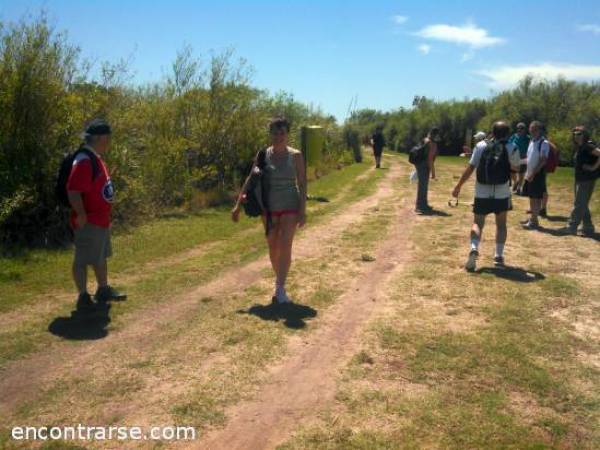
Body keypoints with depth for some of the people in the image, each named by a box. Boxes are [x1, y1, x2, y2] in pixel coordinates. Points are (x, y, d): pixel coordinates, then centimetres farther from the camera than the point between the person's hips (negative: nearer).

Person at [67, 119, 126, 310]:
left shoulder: (96, 158, 12)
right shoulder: (84, 161, -21)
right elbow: (73, 191, -28)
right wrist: (81, 215, -25)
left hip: (101, 219, 11)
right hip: (89, 222, -10)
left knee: (101, 257, 20)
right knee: (83, 260, 1)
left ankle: (103, 290, 34)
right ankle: (83, 298, 10)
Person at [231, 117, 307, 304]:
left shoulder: (295, 156, -4)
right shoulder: (263, 155, 1)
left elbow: (302, 184, -5)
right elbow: (250, 181, 3)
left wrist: (303, 211, -11)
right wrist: (238, 205, -1)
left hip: (290, 207, -2)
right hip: (269, 207, 3)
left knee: (285, 246, -12)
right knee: (273, 248, 11)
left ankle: (280, 288, -8)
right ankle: (279, 280, 33)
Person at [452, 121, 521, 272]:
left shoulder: (481, 146, 0)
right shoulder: (511, 148, -2)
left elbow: (470, 168, -3)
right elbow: (516, 167, 12)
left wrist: (458, 186, 1)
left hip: (482, 192, 0)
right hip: (502, 193, 0)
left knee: (478, 223, 6)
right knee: (501, 224, 16)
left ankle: (474, 249, -19)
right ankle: (499, 256, 15)